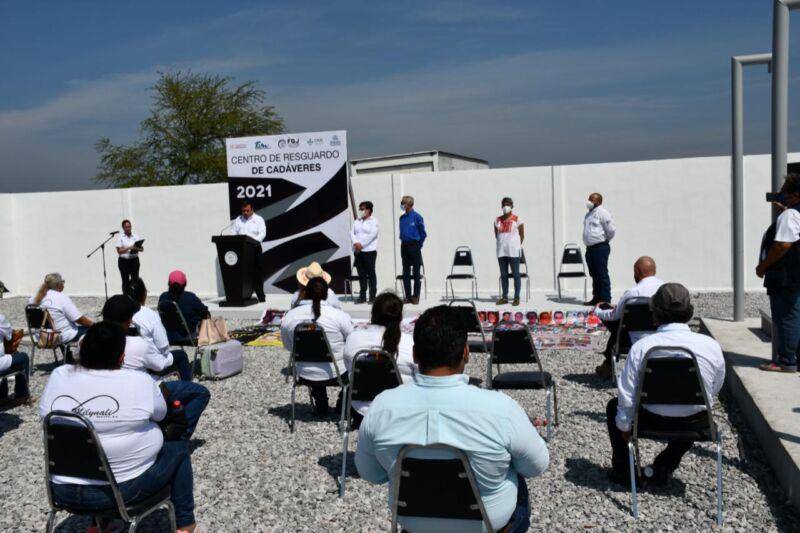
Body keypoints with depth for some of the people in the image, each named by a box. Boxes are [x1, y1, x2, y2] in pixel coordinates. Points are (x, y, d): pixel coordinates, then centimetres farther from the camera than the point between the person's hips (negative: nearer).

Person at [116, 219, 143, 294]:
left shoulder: (136, 236, 8)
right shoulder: (120, 237, 1)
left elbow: (142, 249, 4)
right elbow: (119, 251, -7)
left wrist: (137, 249, -18)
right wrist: (129, 248, -19)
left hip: (134, 260, 2)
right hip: (124, 261, -2)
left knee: (135, 280, -3)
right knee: (125, 281, 2)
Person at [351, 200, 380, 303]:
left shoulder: (374, 221, -1)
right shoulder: (357, 221, 18)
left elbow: (372, 235, -13)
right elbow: (352, 233, 7)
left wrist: (361, 244, -15)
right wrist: (356, 243, -11)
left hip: (369, 250, -6)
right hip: (357, 251, 6)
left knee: (371, 273, -4)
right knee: (361, 274, 7)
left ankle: (373, 296, -1)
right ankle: (362, 296, 13)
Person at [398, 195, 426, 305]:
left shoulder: (417, 217, -9)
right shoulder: (402, 217, 6)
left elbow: (423, 234, -5)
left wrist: (418, 246, -3)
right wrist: (403, 243, 9)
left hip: (414, 246, -6)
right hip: (404, 246, 6)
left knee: (416, 273, 1)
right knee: (406, 273, 8)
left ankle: (416, 296, 7)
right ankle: (408, 296, 15)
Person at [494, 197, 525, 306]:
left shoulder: (517, 219, -1)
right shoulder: (498, 220, 10)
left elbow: (522, 235, 2)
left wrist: (516, 246, 3)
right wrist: (502, 244, 8)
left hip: (513, 251, -4)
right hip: (501, 251, 4)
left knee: (516, 274, -2)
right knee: (503, 275, 8)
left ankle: (516, 298, 2)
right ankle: (504, 297, 14)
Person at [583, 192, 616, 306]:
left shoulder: (602, 213, -11)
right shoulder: (589, 214, 16)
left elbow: (611, 230, -13)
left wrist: (605, 240, 1)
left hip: (600, 248, -9)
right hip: (590, 248, 9)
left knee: (602, 275, -6)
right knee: (594, 275, 13)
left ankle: (605, 300, -1)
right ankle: (596, 298, 21)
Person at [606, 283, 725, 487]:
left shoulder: (641, 347, -16)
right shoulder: (712, 346, -10)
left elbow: (626, 397, -10)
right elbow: (714, 391, 5)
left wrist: (624, 427, 6)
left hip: (653, 421, -2)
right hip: (697, 424, 2)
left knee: (614, 407, 26)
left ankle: (623, 471, 30)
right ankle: (664, 469, 32)